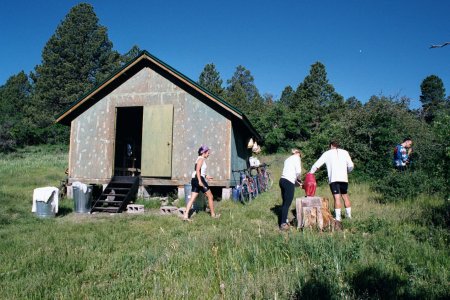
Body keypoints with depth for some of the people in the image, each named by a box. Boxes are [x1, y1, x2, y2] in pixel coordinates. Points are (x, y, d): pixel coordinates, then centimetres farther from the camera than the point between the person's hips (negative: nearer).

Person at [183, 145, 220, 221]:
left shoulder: (199, 159, 20)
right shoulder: (201, 159, -8)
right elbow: (197, 170, -20)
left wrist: (206, 177, 27)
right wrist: (200, 181, -27)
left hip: (194, 180, 9)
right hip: (199, 179, -9)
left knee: (192, 199, 3)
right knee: (210, 196, 6)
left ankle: (185, 215, -5)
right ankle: (213, 214, 16)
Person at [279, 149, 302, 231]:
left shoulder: (288, 159, 24)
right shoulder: (297, 158, 3)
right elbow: (298, 171, -8)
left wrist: (297, 182, 22)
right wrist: (296, 178, 11)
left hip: (283, 180, 8)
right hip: (289, 182, -8)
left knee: (285, 202, 16)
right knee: (287, 203, -4)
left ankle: (284, 220, 25)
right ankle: (283, 224, -4)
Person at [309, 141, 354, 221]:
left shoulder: (327, 153, 10)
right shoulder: (345, 152, 14)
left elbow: (316, 165, 6)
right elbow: (351, 166, 7)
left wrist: (310, 173, 17)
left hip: (333, 179, -2)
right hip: (344, 178, 2)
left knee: (337, 198, -5)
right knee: (345, 196, 15)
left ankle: (338, 218, -8)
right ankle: (349, 215, 21)